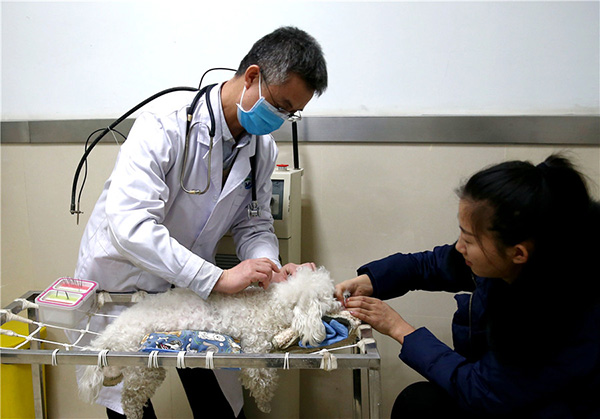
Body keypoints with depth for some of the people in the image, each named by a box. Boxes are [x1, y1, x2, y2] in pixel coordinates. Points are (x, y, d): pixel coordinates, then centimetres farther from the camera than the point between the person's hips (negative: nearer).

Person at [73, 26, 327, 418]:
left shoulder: (264, 150, -5)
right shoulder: (164, 129, -26)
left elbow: (253, 224, 1)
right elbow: (129, 225, -36)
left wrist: (271, 268, -20)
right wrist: (217, 278, -39)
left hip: (191, 287, 5)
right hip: (123, 284, -4)